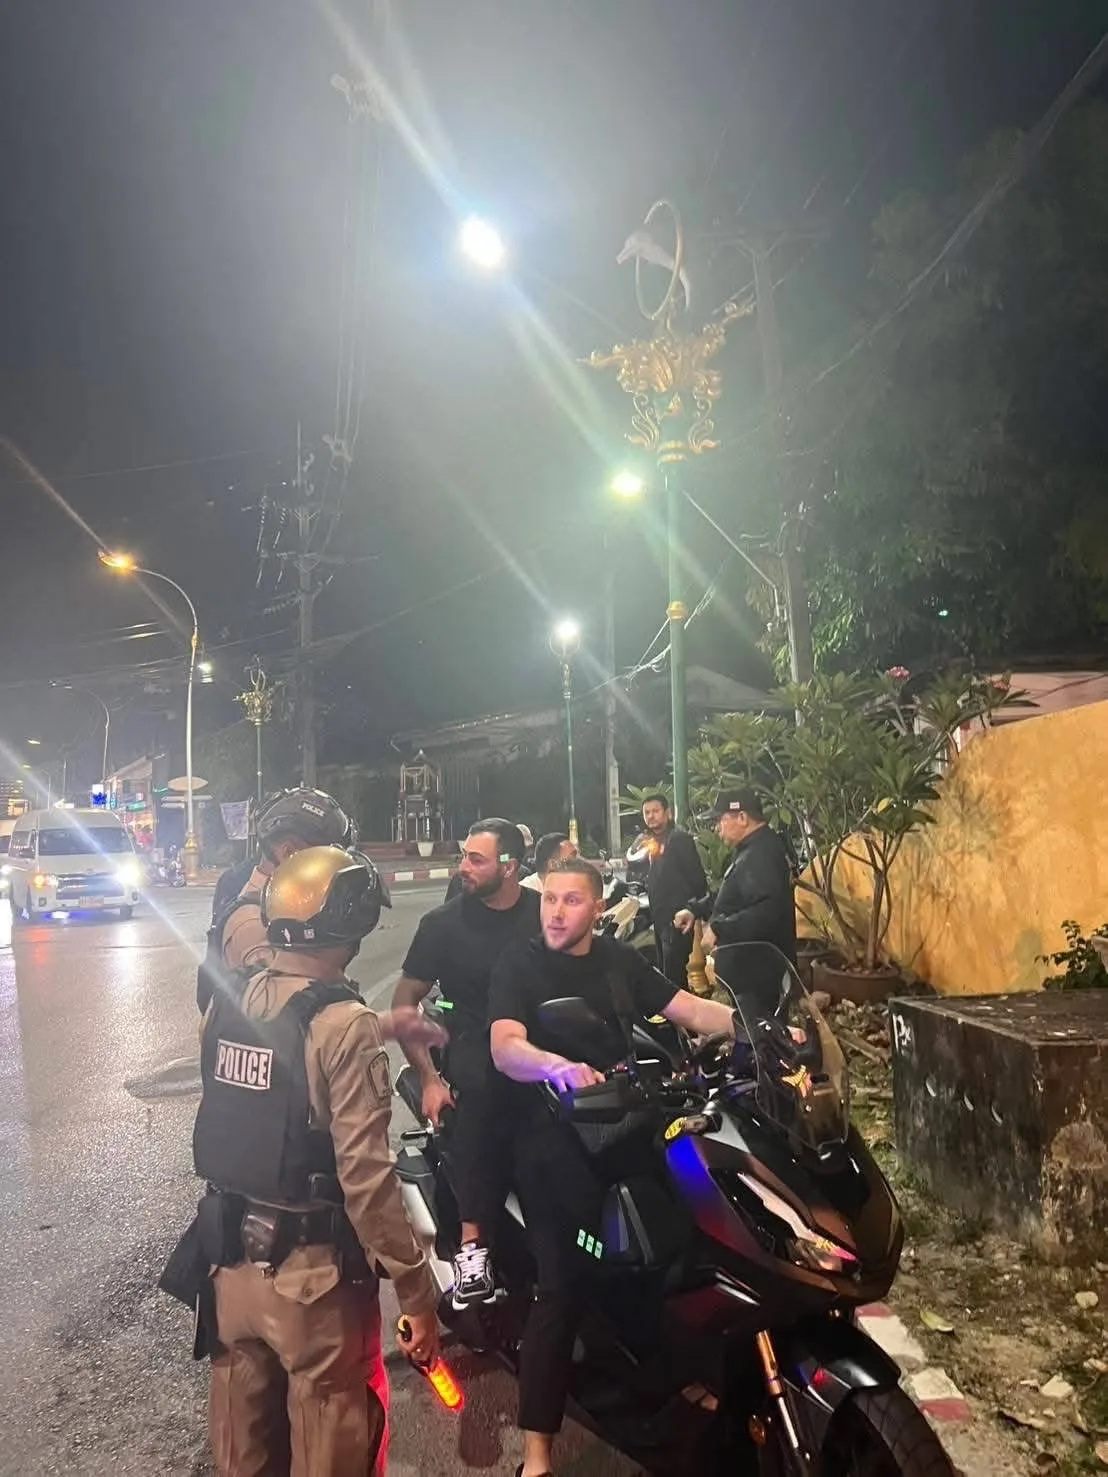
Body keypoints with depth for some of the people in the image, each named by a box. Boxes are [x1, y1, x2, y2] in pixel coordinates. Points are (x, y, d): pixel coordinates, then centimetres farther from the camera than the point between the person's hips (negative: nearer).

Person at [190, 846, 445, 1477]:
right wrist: (418, 1292, -14)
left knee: (245, 1415, 24)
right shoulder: (345, 1024, -22)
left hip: (231, 1252, 6)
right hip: (310, 1270, -6)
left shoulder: (230, 1001, -3)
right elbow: (366, 1176, -24)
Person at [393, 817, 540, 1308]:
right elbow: (403, 1002, 5)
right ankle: (472, 1244, -21)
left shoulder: (545, 913, 6)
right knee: (478, 1086, -27)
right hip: (474, 1043, -1)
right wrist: (429, 1077, -3)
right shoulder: (443, 923, 3)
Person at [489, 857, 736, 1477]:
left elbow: (692, 1010, 4)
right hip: (553, 1139, -5)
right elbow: (505, 1047, -23)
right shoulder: (518, 965, -8)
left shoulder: (621, 960, 8)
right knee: (564, 1283, -6)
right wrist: (561, 1067, -43)